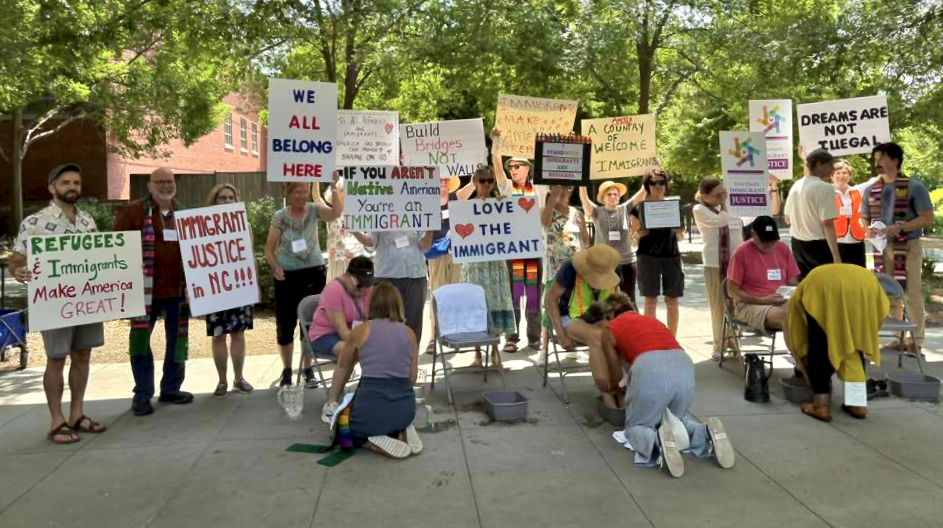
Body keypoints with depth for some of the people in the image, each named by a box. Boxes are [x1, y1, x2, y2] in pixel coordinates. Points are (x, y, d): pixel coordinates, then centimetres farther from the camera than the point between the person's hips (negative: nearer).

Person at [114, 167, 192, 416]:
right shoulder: (134, 211, -2)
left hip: (178, 288, 4)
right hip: (146, 289, -4)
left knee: (177, 339, 11)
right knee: (140, 341, 2)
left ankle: (171, 389, 25)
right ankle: (142, 394, 13)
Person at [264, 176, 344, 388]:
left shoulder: (314, 210, -1)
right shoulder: (280, 217, -3)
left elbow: (336, 213, -21)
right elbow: (269, 248, -2)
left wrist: (334, 187, -27)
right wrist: (275, 267, -19)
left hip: (314, 272, 1)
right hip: (288, 275, 0)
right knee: (285, 324, 4)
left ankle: (308, 369, 20)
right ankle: (287, 370, 20)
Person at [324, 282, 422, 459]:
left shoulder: (360, 331, 3)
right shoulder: (409, 333, 8)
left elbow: (342, 368, 19)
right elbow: (412, 378, 9)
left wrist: (332, 401, 34)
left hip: (371, 408, -3)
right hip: (406, 408, 4)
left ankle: (375, 443, -2)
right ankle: (402, 434, 6)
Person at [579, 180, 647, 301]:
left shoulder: (625, 209, 3)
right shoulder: (597, 212, -2)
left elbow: (641, 194, -4)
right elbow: (584, 199, -17)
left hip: (627, 262, 2)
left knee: (629, 301, 11)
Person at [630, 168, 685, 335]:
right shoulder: (640, 207, 3)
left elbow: (680, 236, 16)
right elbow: (636, 232, 1)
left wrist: (678, 231, -7)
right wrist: (641, 230, -20)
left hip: (671, 255, 3)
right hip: (648, 256, -3)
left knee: (672, 300, 4)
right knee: (650, 300, -2)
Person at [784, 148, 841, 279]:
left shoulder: (795, 186, 7)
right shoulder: (825, 188, -15)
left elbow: (788, 219, 15)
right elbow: (827, 224, -20)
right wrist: (837, 257, -20)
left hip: (797, 244, 7)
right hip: (818, 246, -7)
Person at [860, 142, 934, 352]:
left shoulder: (914, 187, -7)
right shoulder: (870, 190, 8)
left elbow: (927, 218, -10)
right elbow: (864, 218, 16)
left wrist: (900, 228, -22)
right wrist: (867, 229, -7)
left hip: (909, 246, -5)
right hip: (883, 247, 5)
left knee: (913, 294, -3)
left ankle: (916, 340, 3)